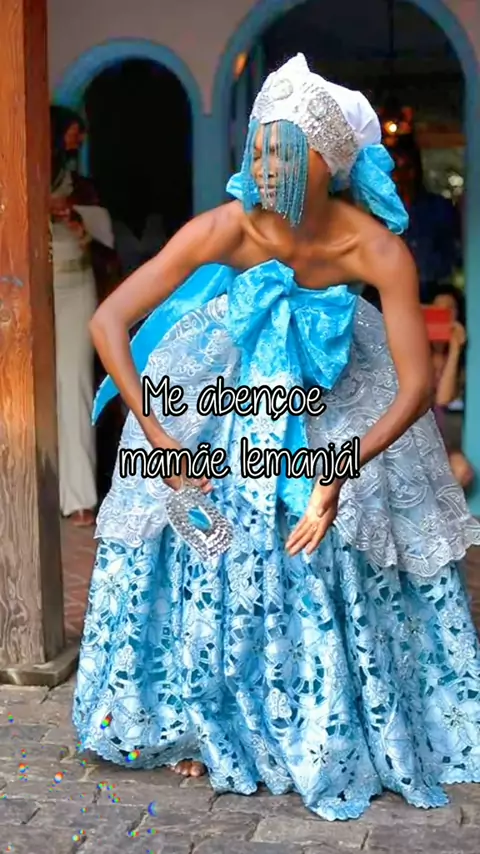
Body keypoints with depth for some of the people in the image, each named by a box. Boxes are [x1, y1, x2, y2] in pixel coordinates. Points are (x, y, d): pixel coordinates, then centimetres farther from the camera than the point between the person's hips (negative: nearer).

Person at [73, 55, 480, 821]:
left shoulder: (378, 250, -32)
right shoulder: (224, 229, -32)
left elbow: (418, 384, -31)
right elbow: (109, 321, -31)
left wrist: (342, 468, -43)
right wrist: (156, 436, -38)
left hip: (330, 377, 0)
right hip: (227, 367, 0)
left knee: (351, 543, -1)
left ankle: (343, 728, 20)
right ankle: (197, 723, 17)